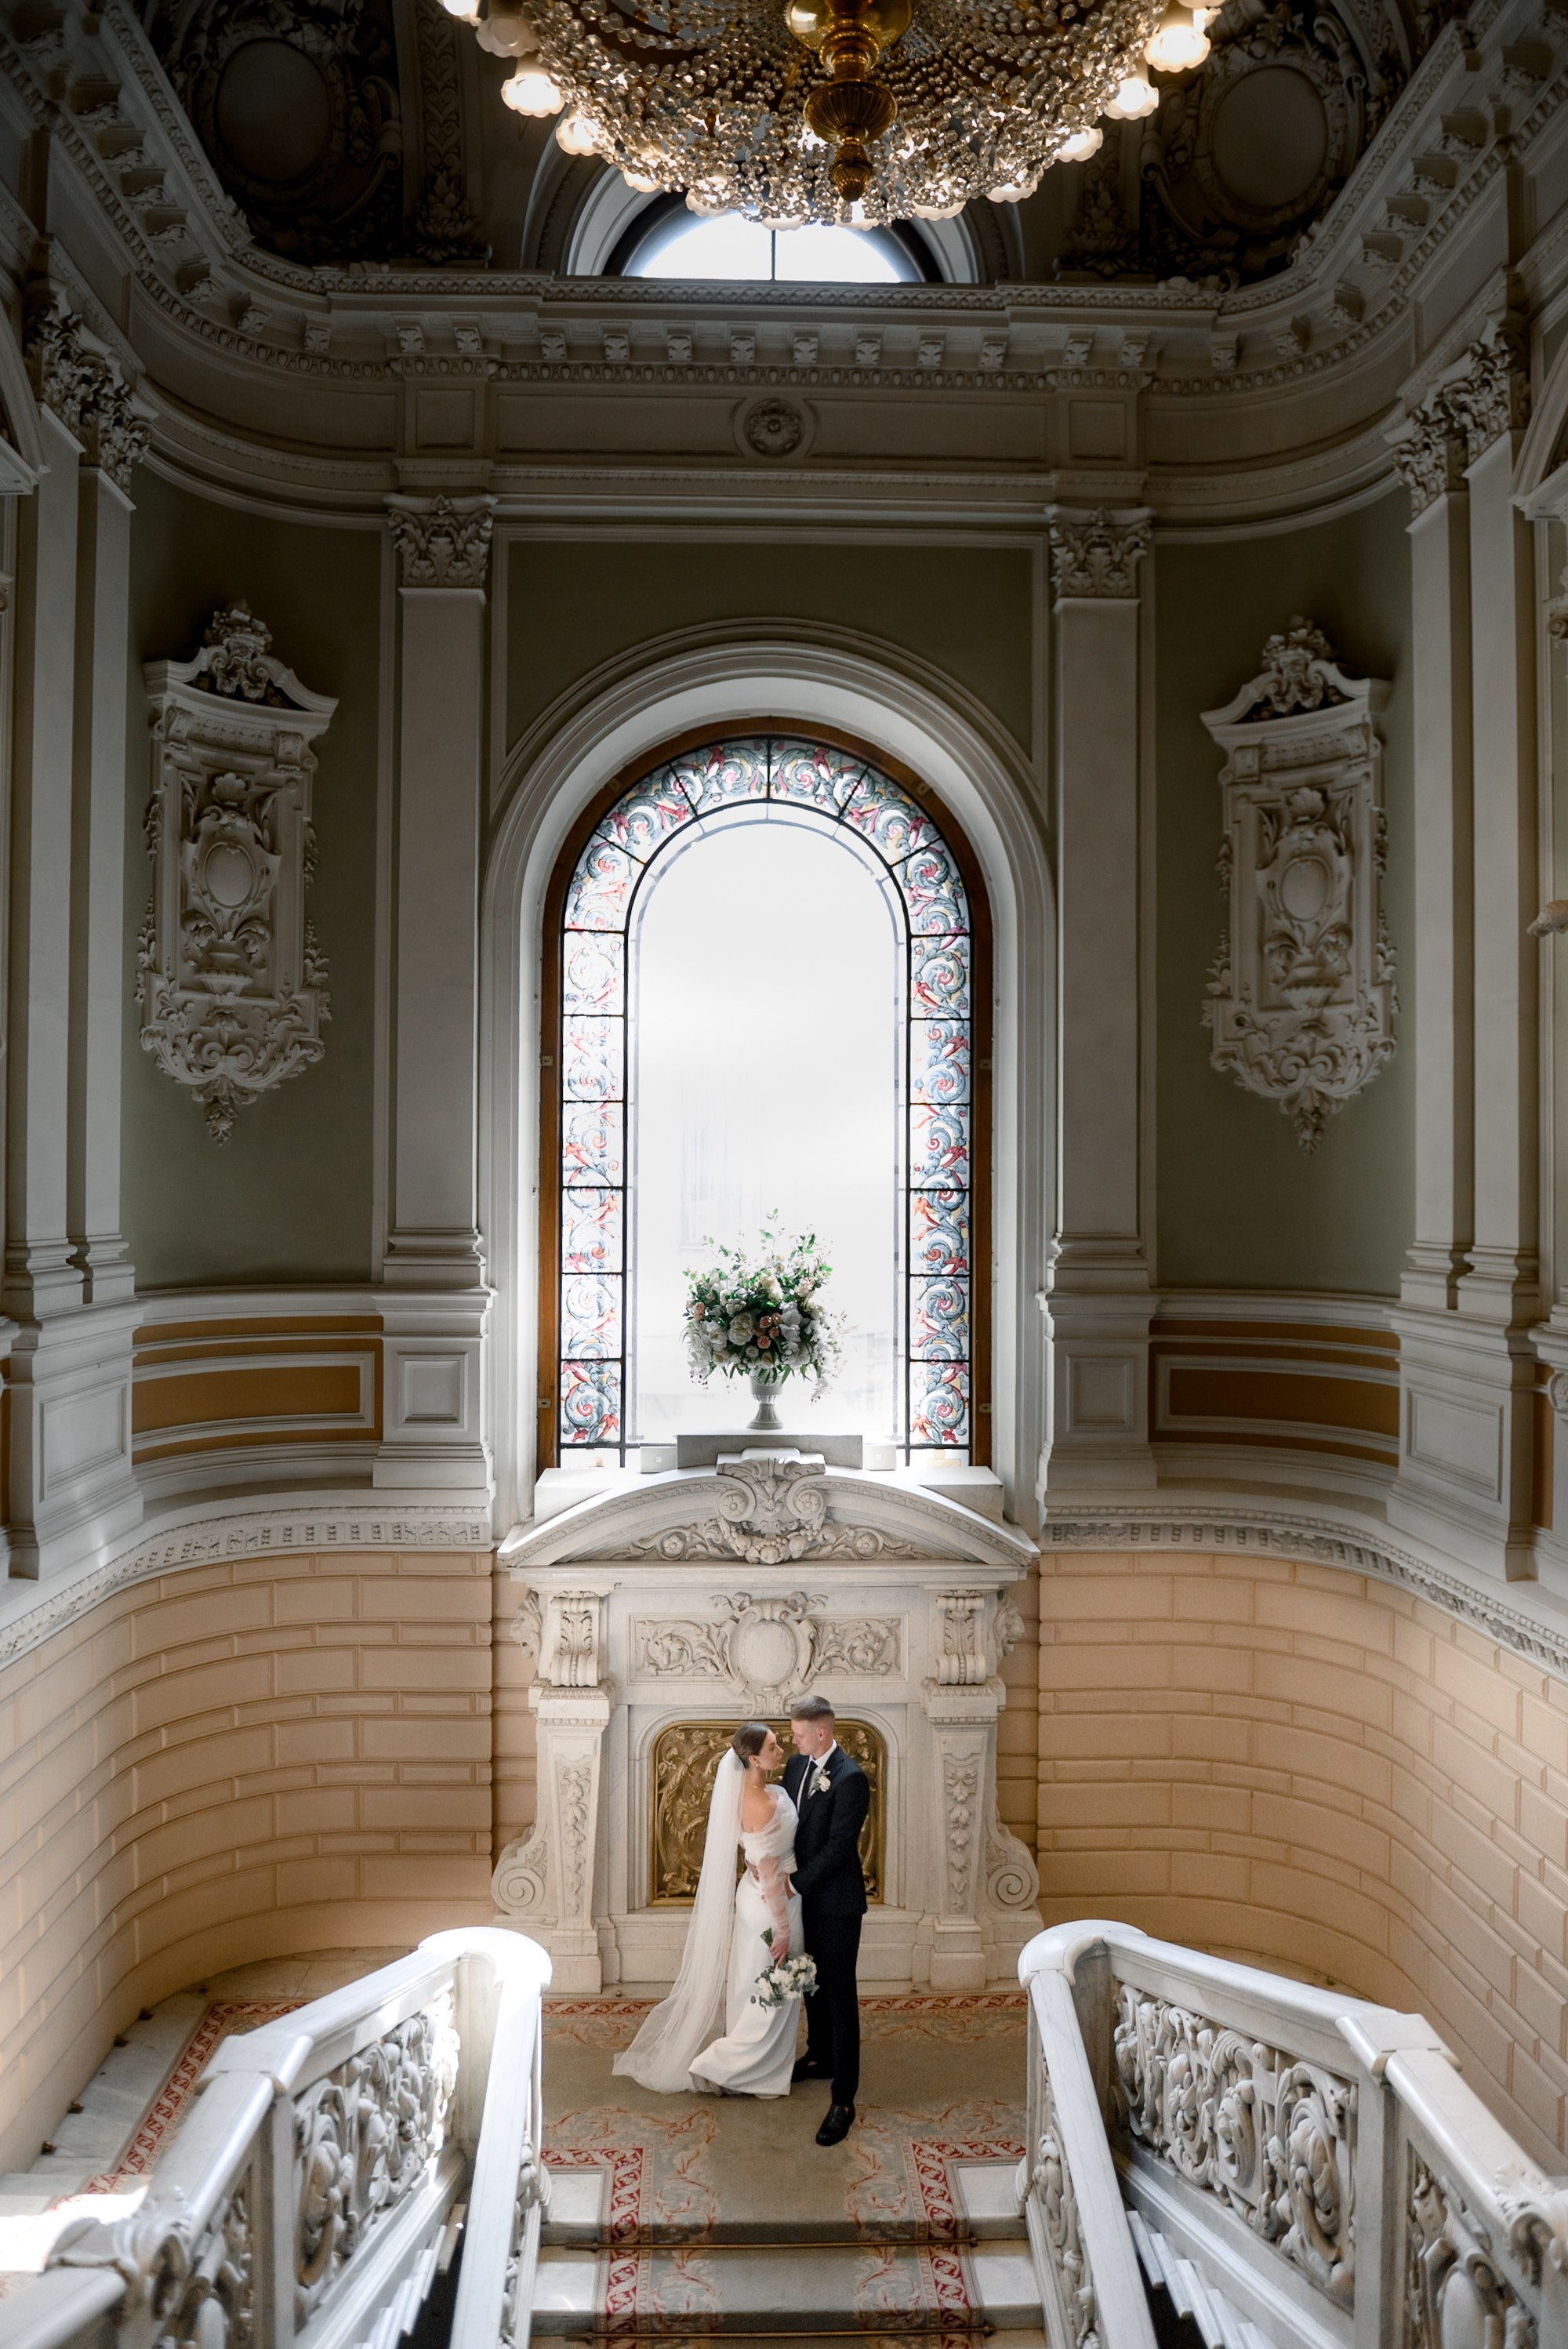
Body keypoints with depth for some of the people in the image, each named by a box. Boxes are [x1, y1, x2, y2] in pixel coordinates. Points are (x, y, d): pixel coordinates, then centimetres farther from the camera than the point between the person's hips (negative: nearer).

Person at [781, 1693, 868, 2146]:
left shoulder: (851, 1778, -22)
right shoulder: (796, 1765, 2)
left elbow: (838, 1847, -23)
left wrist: (792, 1885, -21)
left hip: (836, 1903, -8)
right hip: (805, 1895, 8)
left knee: (840, 1995, -2)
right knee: (814, 1984, 23)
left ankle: (843, 2100, 4)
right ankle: (820, 2057, 43)